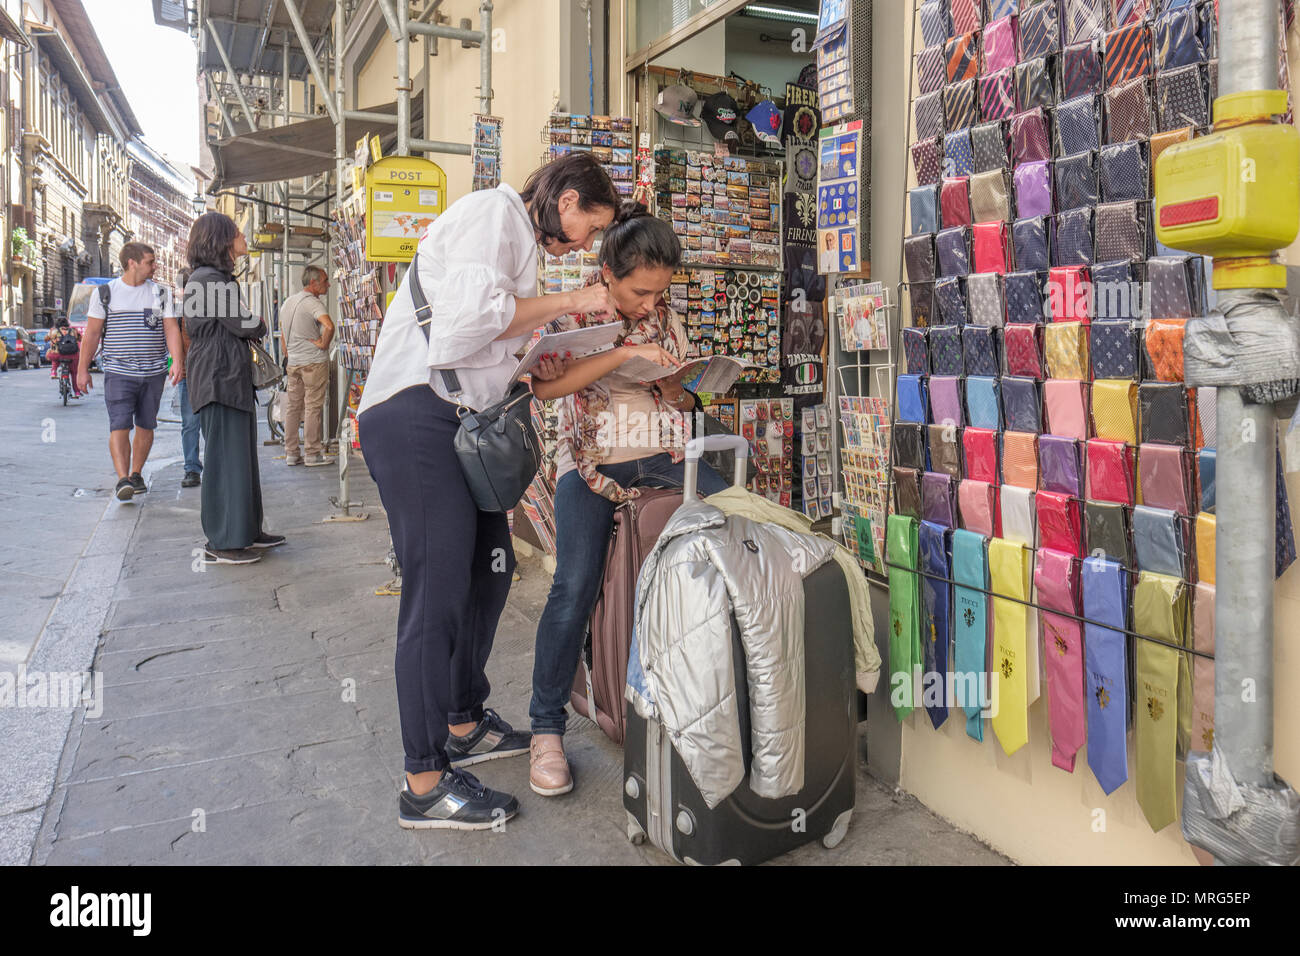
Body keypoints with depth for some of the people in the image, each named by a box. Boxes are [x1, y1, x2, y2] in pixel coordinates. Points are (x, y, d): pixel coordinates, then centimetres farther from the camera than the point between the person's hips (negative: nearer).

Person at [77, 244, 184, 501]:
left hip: (154, 372, 3)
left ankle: (136, 474, 22)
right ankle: (122, 479, -16)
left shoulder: (160, 293, 9)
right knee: (119, 426, -12)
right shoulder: (105, 293, 3)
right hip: (118, 372, -3)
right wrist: (82, 369, 4)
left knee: (146, 426, 9)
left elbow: (171, 328, 1)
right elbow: (92, 333, 5)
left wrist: (177, 360, -15)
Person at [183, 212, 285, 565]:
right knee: (226, 459, -7)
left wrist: (253, 325, 1)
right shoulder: (209, 279, -13)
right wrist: (261, 324, 5)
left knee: (242, 455, 14)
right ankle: (222, 543, -2)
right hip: (219, 381, -11)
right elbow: (246, 325, -15)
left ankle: (246, 531, 24)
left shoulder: (219, 278, 21)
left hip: (232, 379, 11)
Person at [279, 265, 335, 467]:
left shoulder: (288, 301, 13)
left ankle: (291, 453, 16)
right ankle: (313, 454, 4)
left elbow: (282, 334, 18)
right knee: (313, 407, -1)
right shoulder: (313, 303, -14)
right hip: (314, 362, -8)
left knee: (293, 405, 11)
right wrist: (323, 344, -16)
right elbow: (329, 326, -32)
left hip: (293, 363, 8)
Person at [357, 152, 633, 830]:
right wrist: (569, 302, -11)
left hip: (456, 419, 11)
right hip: (415, 414, -11)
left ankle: (465, 723, 30)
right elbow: (472, 314, -20)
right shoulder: (494, 211, -6)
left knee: (489, 569, 14)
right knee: (438, 589, -10)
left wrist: (528, 362, 12)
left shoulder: (520, 239, 25)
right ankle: (425, 783, 0)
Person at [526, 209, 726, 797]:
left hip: (662, 453, 4)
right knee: (574, 587, -21)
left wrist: (684, 379, -5)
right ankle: (546, 729, -4)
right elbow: (545, 386, -19)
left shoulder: (665, 318, 13)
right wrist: (626, 354, -23)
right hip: (591, 460, -4)